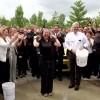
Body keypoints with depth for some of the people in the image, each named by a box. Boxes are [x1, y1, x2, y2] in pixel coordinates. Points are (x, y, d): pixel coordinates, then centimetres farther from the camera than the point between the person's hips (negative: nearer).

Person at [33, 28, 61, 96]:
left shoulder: (51, 40, 4)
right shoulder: (40, 40, -5)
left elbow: (59, 45, -8)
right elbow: (35, 45, -27)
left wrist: (55, 38, 0)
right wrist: (35, 39, -10)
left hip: (51, 60, 3)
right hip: (43, 60, -3)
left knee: (50, 75, 11)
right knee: (44, 76, 7)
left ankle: (49, 90, 27)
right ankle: (44, 91, 21)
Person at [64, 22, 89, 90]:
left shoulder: (82, 34, 0)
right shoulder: (68, 35, 2)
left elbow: (87, 43, 4)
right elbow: (66, 44, 0)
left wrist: (83, 46, -16)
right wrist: (71, 49, -13)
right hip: (71, 53, 1)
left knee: (79, 69, 5)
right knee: (72, 69, 11)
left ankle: (77, 84, 17)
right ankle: (72, 82, 25)